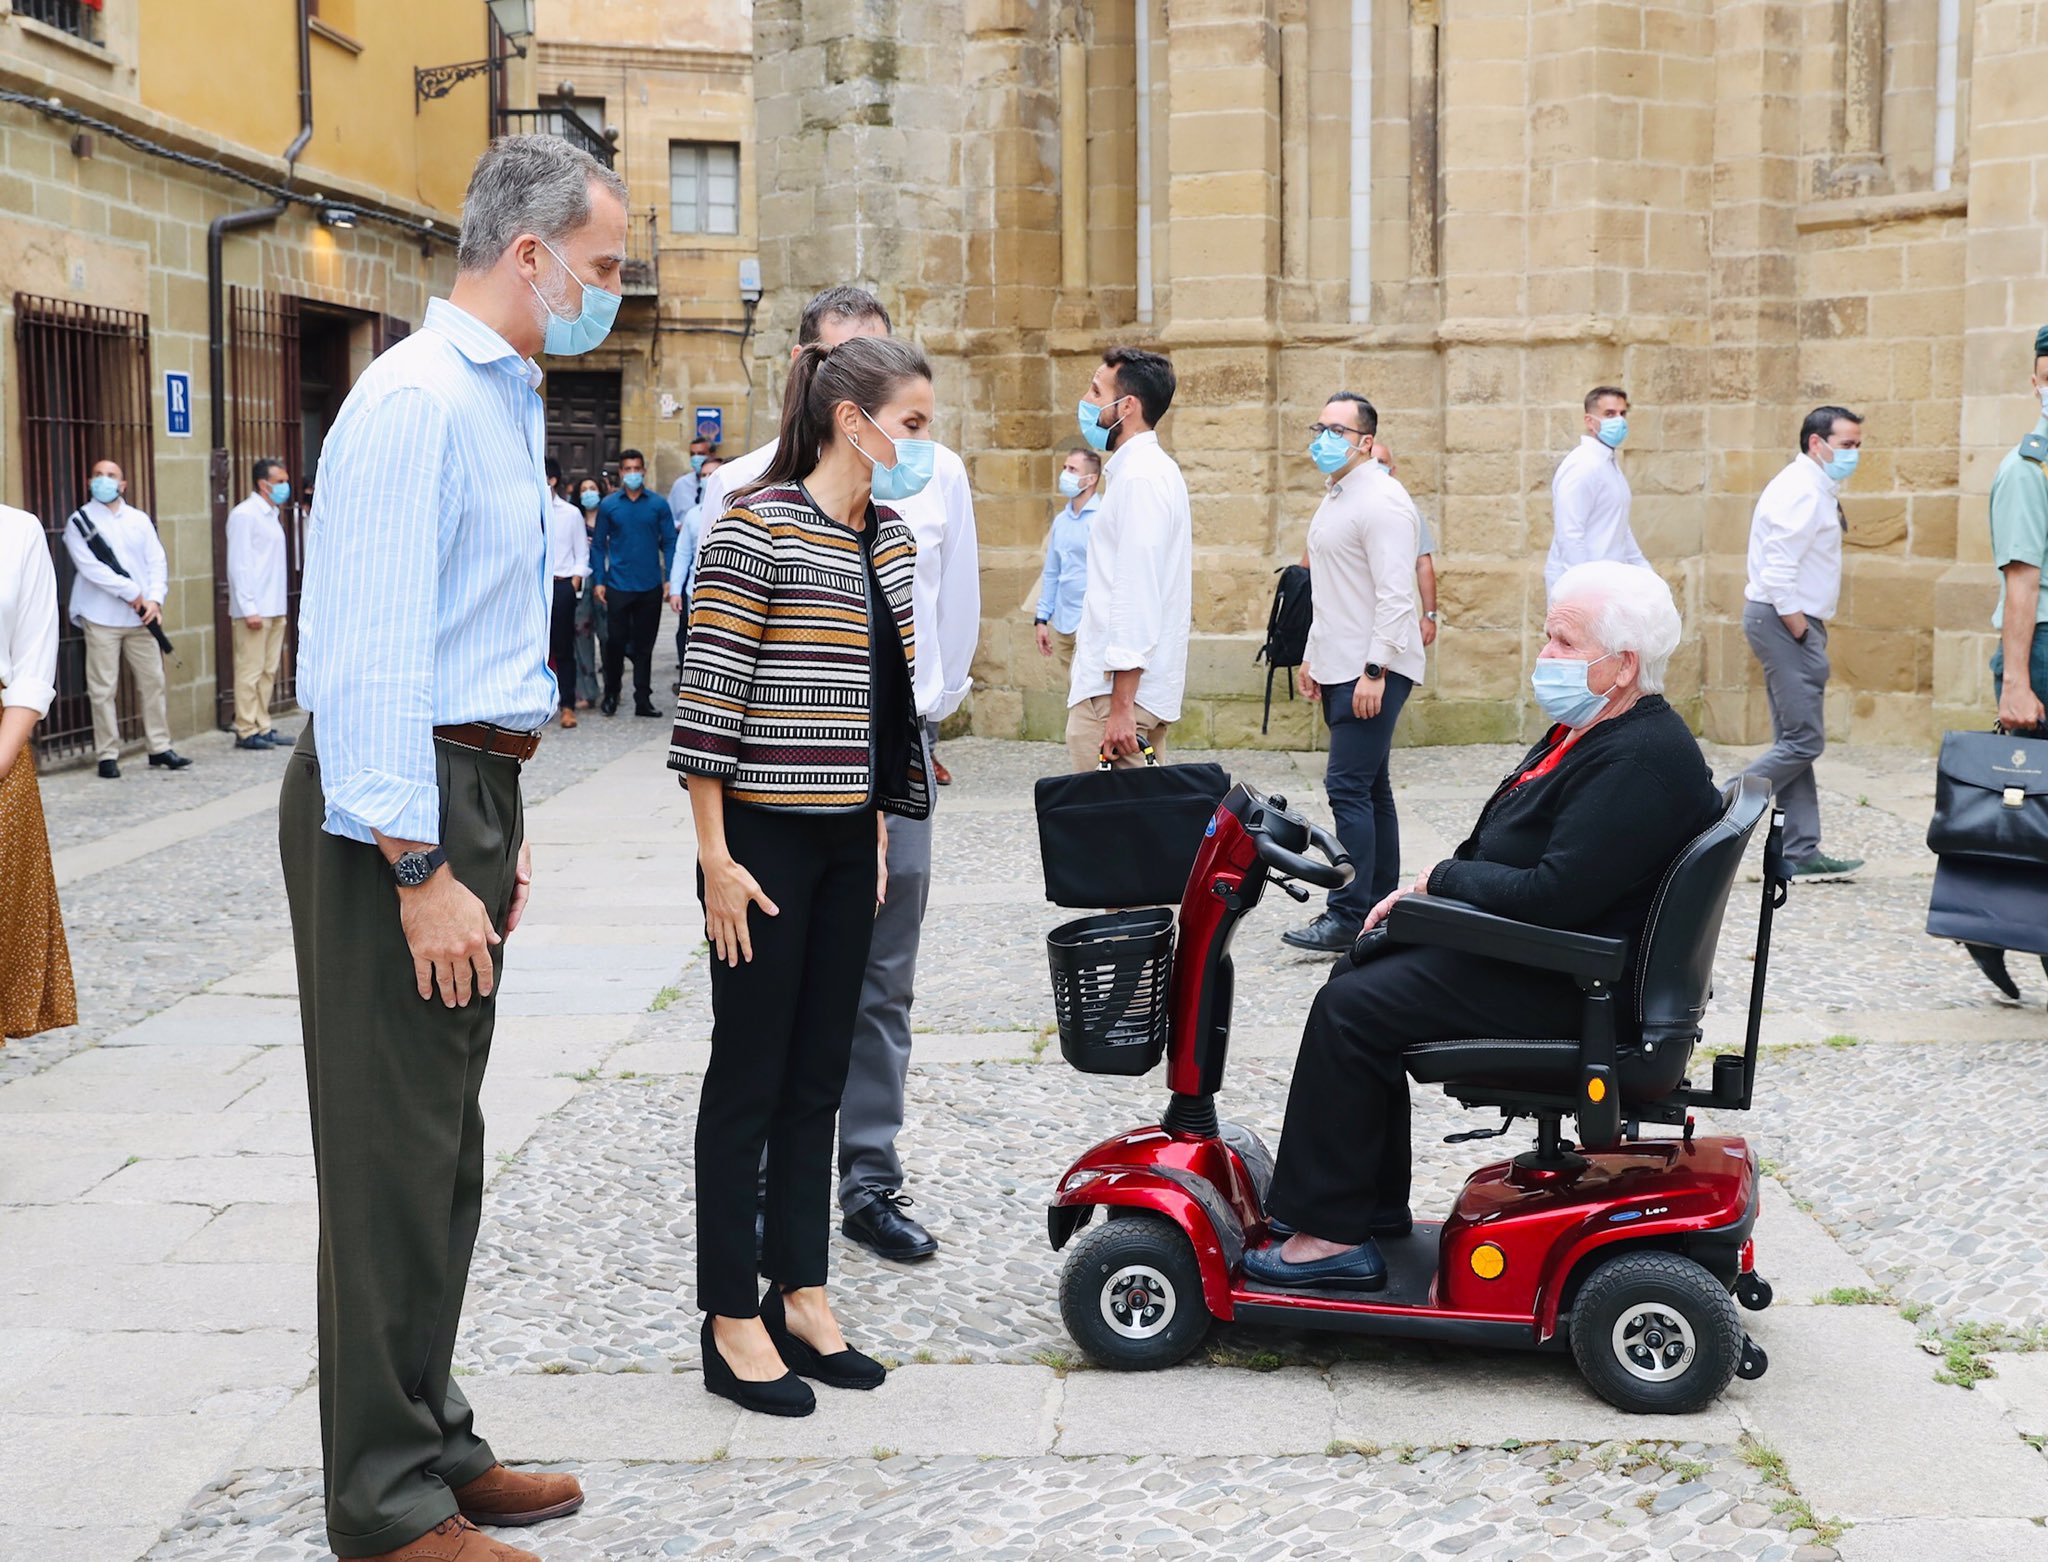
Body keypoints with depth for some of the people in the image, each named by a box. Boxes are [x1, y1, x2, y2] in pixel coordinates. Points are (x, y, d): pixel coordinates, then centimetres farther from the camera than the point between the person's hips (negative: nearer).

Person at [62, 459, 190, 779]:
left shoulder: (139, 520, 12)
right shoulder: (80, 521, -1)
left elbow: (157, 561, 7)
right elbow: (89, 566, -12)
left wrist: (154, 599, -10)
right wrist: (131, 592, -15)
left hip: (140, 617, 4)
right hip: (102, 617, -4)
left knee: (152, 681, 6)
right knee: (103, 689, -2)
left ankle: (160, 748, 15)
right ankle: (107, 755, 2)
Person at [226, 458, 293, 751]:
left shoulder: (272, 515, 18)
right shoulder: (244, 515, -9)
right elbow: (239, 564, -14)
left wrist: (279, 606, 15)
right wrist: (249, 608, -18)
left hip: (274, 608, 9)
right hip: (254, 609, -9)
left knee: (268, 671, 10)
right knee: (250, 670, -5)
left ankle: (263, 727, 15)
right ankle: (246, 731, -2)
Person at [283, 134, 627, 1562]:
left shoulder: (507, 399, 17)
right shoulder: (420, 399, -15)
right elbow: (370, 651, -21)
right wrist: (419, 868, -22)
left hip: (464, 791, 10)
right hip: (395, 811, -10)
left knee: (444, 1147, 16)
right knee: (395, 1154, -3)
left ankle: (432, 1446, 28)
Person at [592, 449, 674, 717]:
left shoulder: (658, 504, 2)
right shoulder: (609, 506, 3)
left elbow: (669, 543, 4)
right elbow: (598, 545, 6)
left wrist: (670, 579, -4)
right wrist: (599, 581, 0)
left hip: (650, 587, 0)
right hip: (618, 586, 0)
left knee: (644, 644, 7)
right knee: (616, 641, 2)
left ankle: (643, 699, 13)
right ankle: (611, 694, 17)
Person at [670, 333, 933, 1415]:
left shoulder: (891, 542, 10)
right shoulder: (757, 528, -13)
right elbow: (706, 699, -15)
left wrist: (881, 833, 16)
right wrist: (717, 860, -16)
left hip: (850, 844, 7)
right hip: (765, 840, -7)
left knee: (819, 1078, 12)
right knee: (748, 1081, 1)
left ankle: (799, 1295, 23)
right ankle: (733, 1323, 11)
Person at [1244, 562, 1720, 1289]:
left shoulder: (1641, 762, -23)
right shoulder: (1586, 728, 11)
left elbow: (1552, 895, -29)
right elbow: (1507, 855, 18)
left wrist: (1444, 879, -14)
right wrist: (1426, 890, 4)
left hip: (1561, 984, -11)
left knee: (1349, 1009, -13)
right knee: (1360, 972, 13)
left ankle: (1333, 1233, -4)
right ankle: (1373, 1203, 16)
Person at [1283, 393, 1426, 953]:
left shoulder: (1380, 501, -15)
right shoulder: (1334, 498, 17)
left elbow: (1395, 596, -21)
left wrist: (1374, 672, -24)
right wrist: (1313, 656, 22)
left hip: (1373, 671, -10)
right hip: (1340, 667, 10)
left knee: (1349, 787, -12)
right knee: (1368, 788, 13)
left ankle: (1348, 917, -10)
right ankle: (1381, 904, 20)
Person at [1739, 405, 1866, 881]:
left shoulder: (1814, 489, 18)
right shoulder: (1801, 492, -15)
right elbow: (1778, 572, -23)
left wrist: (1809, 633, 14)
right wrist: (1800, 632, -16)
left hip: (1794, 623, 11)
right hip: (1784, 621, -11)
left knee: (1795, 742, 10)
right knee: (1803, 740, -9)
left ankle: (1799, 853, 13)